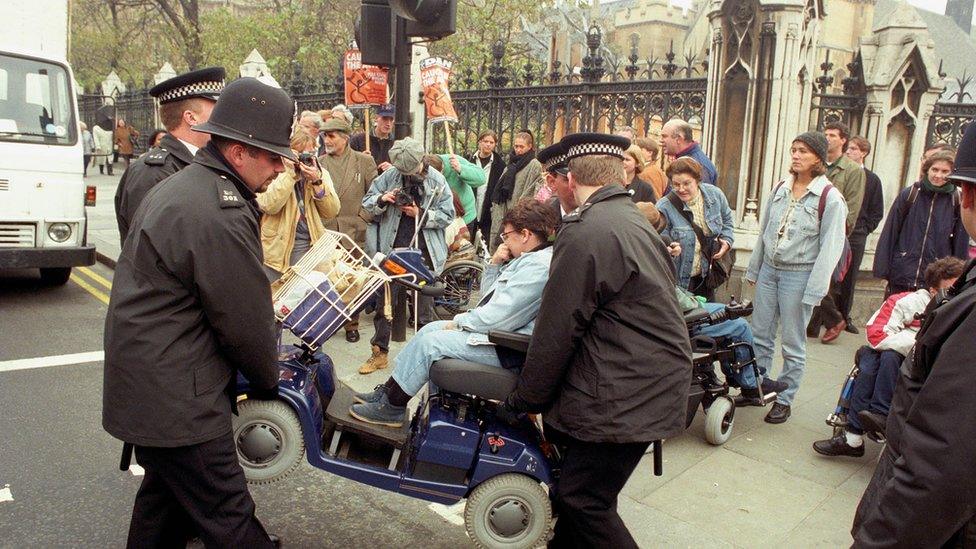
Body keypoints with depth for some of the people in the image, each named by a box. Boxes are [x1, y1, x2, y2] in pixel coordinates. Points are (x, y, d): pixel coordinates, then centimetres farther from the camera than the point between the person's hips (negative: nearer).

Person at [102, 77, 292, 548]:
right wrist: (267, 383, 2)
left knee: (165, 494, 26)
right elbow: (246, 321, -17)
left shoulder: (179, 185, 12)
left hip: (142, 382, 11)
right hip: (177, 399, -11)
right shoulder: (222, 216, -23)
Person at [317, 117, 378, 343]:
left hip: (354, 231, -1)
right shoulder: (319, 162, 8)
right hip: (325, 231, 1)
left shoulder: (364, 161, 4)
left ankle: (352, 324, 16)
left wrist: (362, 218, -1)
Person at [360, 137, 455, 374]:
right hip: (392, 249, 1)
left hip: (424, 251, -1)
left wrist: (420, 214, -15)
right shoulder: (389, 176, -2)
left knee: (424, 304, 9)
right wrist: (382, 199, -16)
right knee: (384, 301, 6)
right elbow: (367, 203, 5)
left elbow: (447, 215, -3)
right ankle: (379, 353, 19)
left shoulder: (437, 181, -3)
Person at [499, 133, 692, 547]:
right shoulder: (635, 222, 15)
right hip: (654, 384, 10)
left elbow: (558, 328, -15)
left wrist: (525, 398, -2)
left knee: (582, 500, -1)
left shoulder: (585, 233, -17)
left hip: (625, 397, -10)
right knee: (581, 490, 18)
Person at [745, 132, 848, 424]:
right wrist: (754, 269, 14)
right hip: (769, 270, 5)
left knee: (793, 343, 5)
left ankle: (784, 399, 18)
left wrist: (814, 290, -15)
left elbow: (831, 246, -12)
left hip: (798, 275, -5)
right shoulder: (780, 189, 8)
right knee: (760, 335, 12)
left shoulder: (830, 197, -9)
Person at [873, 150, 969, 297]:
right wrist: (882, 271, -2)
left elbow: (961, 244, 4)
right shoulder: (909, 194, -1)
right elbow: (889, 233, 0)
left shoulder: (957, 201, 0)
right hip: (900, 273, 0)